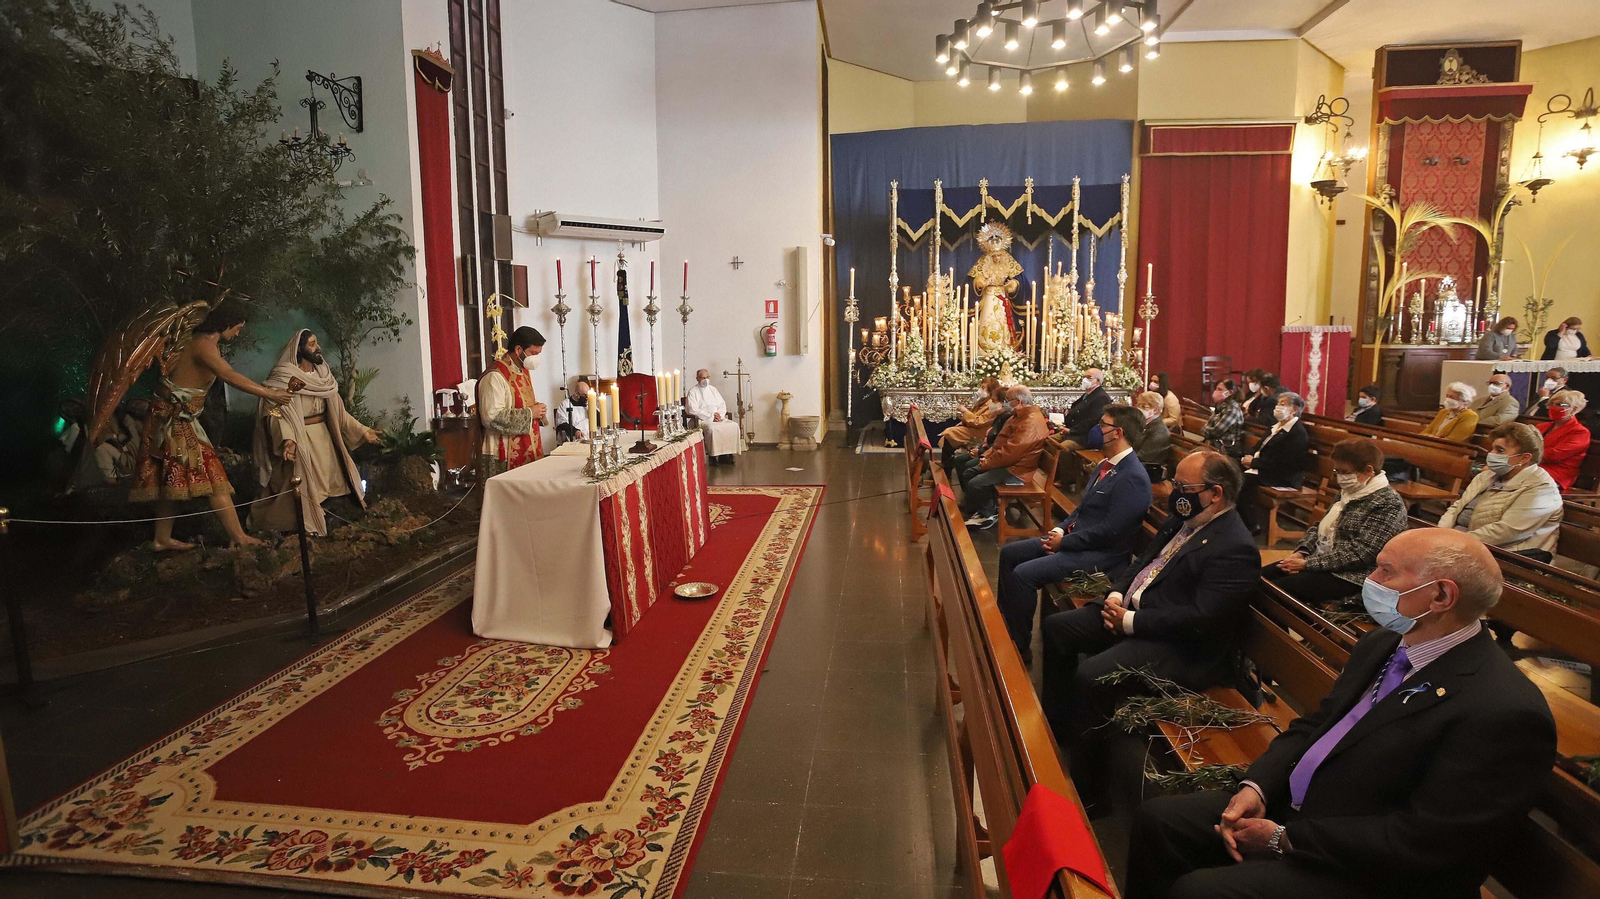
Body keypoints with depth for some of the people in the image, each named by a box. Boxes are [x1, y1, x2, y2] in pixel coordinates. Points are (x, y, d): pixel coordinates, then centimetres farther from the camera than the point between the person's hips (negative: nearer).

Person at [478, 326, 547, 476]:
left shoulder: (524, 370, 14)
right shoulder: (495, 376, -16)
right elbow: (491, 416, -24)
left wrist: (537, 409, 4)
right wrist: (529, 413, -18)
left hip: (530, 451, 9)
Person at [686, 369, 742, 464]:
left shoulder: (713, 390, 20)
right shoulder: (693, 392, 1)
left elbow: (722, 405, 17)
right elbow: (693, 410, -10)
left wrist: (719, 414, -6)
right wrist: (711, 416, -16)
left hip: (718, 418, 6)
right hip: (702, 420, -6)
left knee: (734, 426, -19)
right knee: (712, 428, -38)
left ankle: (728, 453, -16)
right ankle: (713, 456, -27)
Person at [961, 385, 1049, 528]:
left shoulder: (1031, 422, -25)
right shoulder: (1020, 416, 11)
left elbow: (1010, 453, -28)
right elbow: (1001, 441, 18)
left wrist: (988, 463, -16)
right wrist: (986, 455, 5)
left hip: (1016, 470, -11)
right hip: (1006, 463, 11)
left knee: (974, 484, -18)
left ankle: (990, 514, 4)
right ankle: (983, 509, 15)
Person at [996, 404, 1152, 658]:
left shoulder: (1133, 477, -21)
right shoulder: (1106, 465, 10)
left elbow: (1110, 531, -24)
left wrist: (1064, 542, -16)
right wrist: (1060, 529, 0)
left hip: (1100, 554, -10)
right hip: (1072, 537, 10)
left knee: (1023, 574, -23)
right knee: (1008, 553, 8)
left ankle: (1020, 646, -5)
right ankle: (1004, 621, 19)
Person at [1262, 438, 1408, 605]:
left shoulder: (1388, 504, -16)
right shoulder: (1349, 492, 12)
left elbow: (1359, 554, -23)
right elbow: (1321, 527, 17)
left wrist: (1307, 564, -21)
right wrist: (1302, 552, -2)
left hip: (1351, 577, -9)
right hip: (1319, 560, 9)